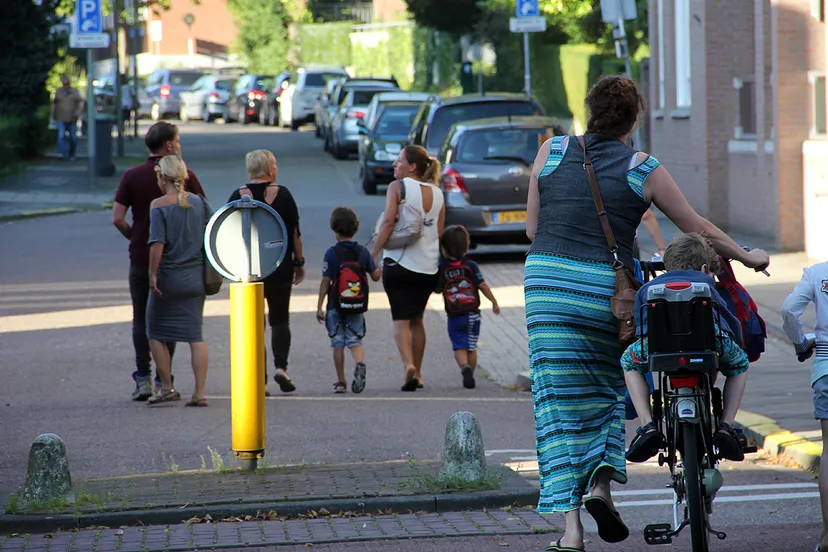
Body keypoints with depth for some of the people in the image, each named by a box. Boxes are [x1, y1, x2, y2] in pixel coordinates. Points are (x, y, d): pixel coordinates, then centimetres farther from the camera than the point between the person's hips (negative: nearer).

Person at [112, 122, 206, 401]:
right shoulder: (185, 176, -4)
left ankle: (143, 380, -1)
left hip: (140, 259, 0)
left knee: (141, 319, 7)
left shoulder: (132, 176, -3)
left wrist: (134, 238, 10)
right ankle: (163, 379, 7)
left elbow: (117, 218, -7)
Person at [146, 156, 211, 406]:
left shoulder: (159, 205, -11)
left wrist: (153, 275, -14)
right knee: (195, 334, 6)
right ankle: (199, 393, 0)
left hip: (169, 277, -5)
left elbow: (157, 243, -19)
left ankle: (166, 388, 10)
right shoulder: (198, 202, 3)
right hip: (196, 277, 5)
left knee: (156, 333, 11)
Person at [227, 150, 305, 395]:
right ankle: (281, 366, -9)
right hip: (280, 265, 0)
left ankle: (260, 379, -1)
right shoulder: (282, 194, -3)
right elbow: (295, 232, -3)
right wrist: (299, 262, 6)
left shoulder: (237, 197, -2)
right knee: (280, 318, 11)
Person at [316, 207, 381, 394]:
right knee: (355, 340, 9)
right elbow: (376, 276, 6)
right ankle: (360, 364, -23)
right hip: (358, 307, 2)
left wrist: (319, 307, -3)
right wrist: (377, 264, 28)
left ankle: (340, 382, 8)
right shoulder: (363, 252, 0)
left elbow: (325, 282, -8)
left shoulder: (332, 253, -9)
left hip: (336, 307, -2)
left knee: (338, 343, 7)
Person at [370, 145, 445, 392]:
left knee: (401, 319, -1)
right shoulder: (437, 193, 11)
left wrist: (374, 253, -12)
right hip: (428, 266, 5)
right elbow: (440, 232, 12)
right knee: (417, 319, 18)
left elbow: (388, 221, -15)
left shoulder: (398, 186, -5)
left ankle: (408, 365, -23)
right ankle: (417, 374, 21)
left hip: (399, 262, -5)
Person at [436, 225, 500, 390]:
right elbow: (483, 286, -4)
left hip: (454, 317, -1)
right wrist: (494, 302, 6)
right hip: (472, 315, 1)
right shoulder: (471, 266, -5)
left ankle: (465, 367, -25)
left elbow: (437, 289, 1)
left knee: (459, 347, 2)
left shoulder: (442, 268, -6)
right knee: (471, 347, 14)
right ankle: (470, 376, 16)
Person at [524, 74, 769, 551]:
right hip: (606, 287, -1)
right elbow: (699, 229, 10)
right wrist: (746, 256, 25)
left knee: (559, 404, 4)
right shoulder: (644, 170, 1)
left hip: (546, 280, 1)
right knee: (608, 388, 23)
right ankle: (602, 482, 4)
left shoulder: (552, 151, 5)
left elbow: (532, 229, 8)